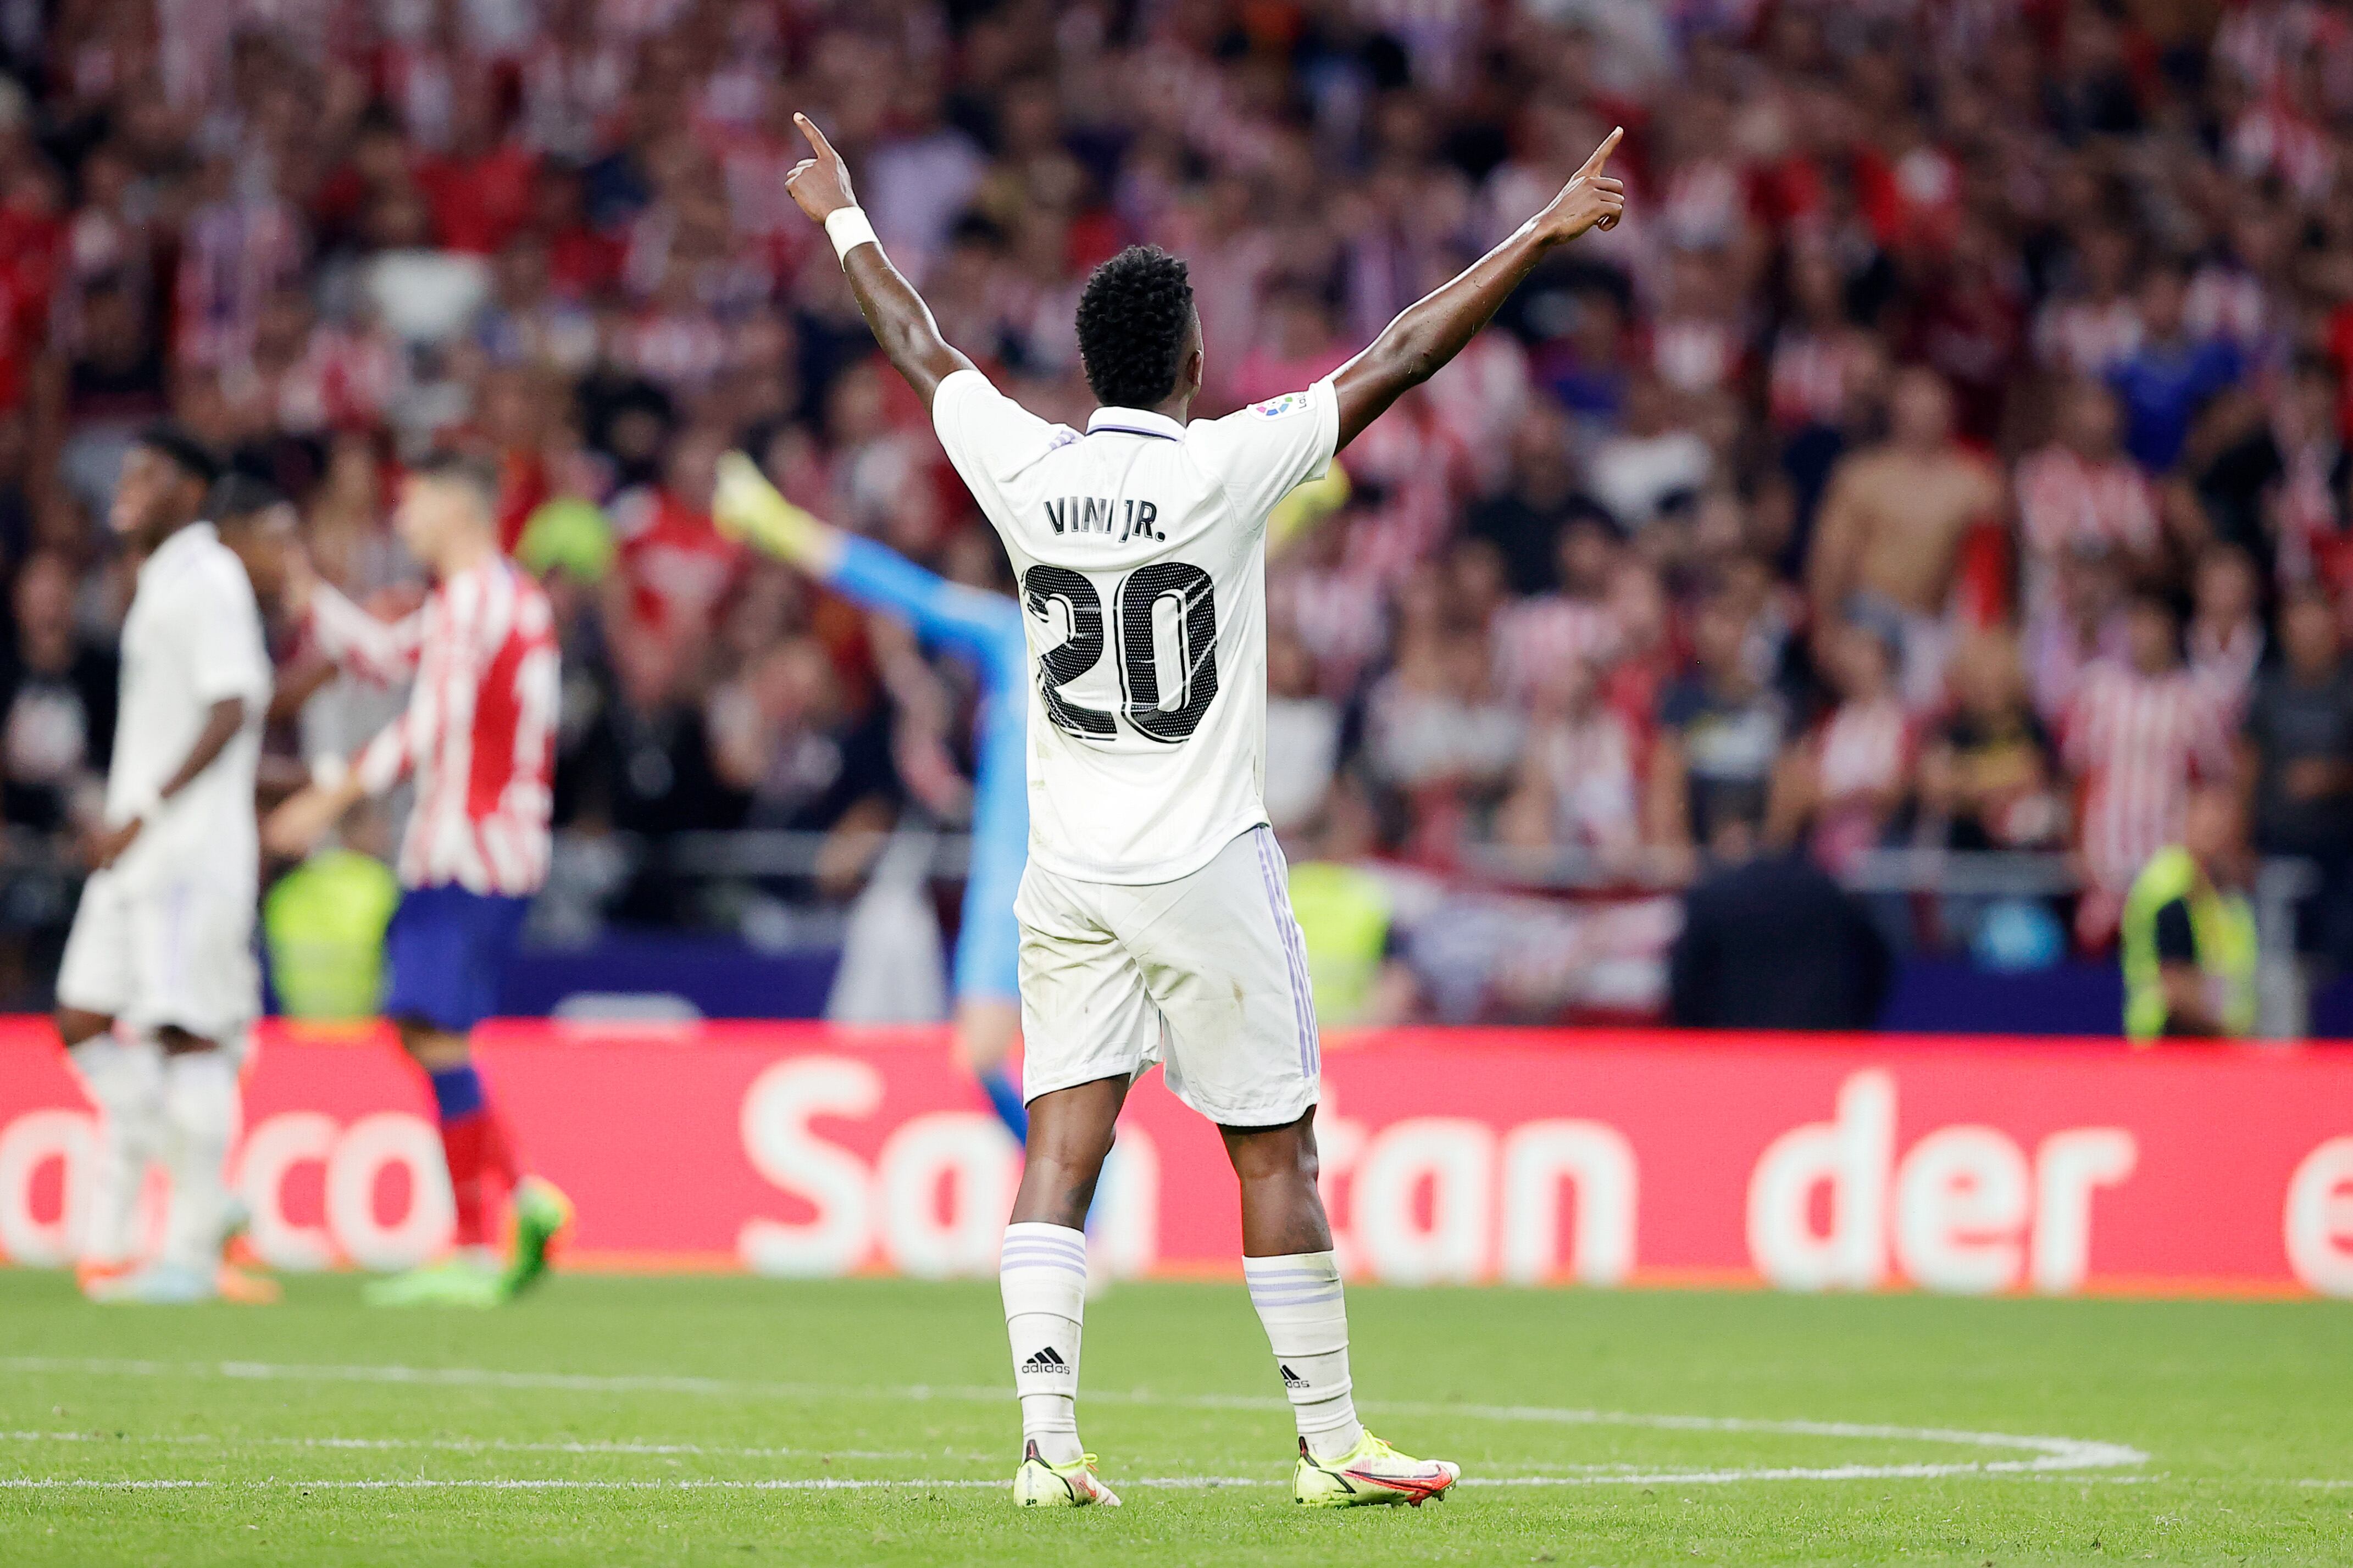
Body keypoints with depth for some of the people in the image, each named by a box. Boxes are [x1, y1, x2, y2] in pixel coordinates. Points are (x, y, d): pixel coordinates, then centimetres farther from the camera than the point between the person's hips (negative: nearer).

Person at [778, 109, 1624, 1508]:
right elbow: (1398, 363, -10)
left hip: (1067, 874, 4)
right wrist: (1541, 238, -6)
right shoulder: (1222, 469, -12)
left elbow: (921, 347, 15)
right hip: (1205, 867, -4)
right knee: (1275, 1153, 4)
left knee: (1063, 1145, 1)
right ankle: (1332, 1443, 10)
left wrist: (844, 221, 31)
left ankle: (1048, 1440, -8)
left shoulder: (1026, 469, -1)